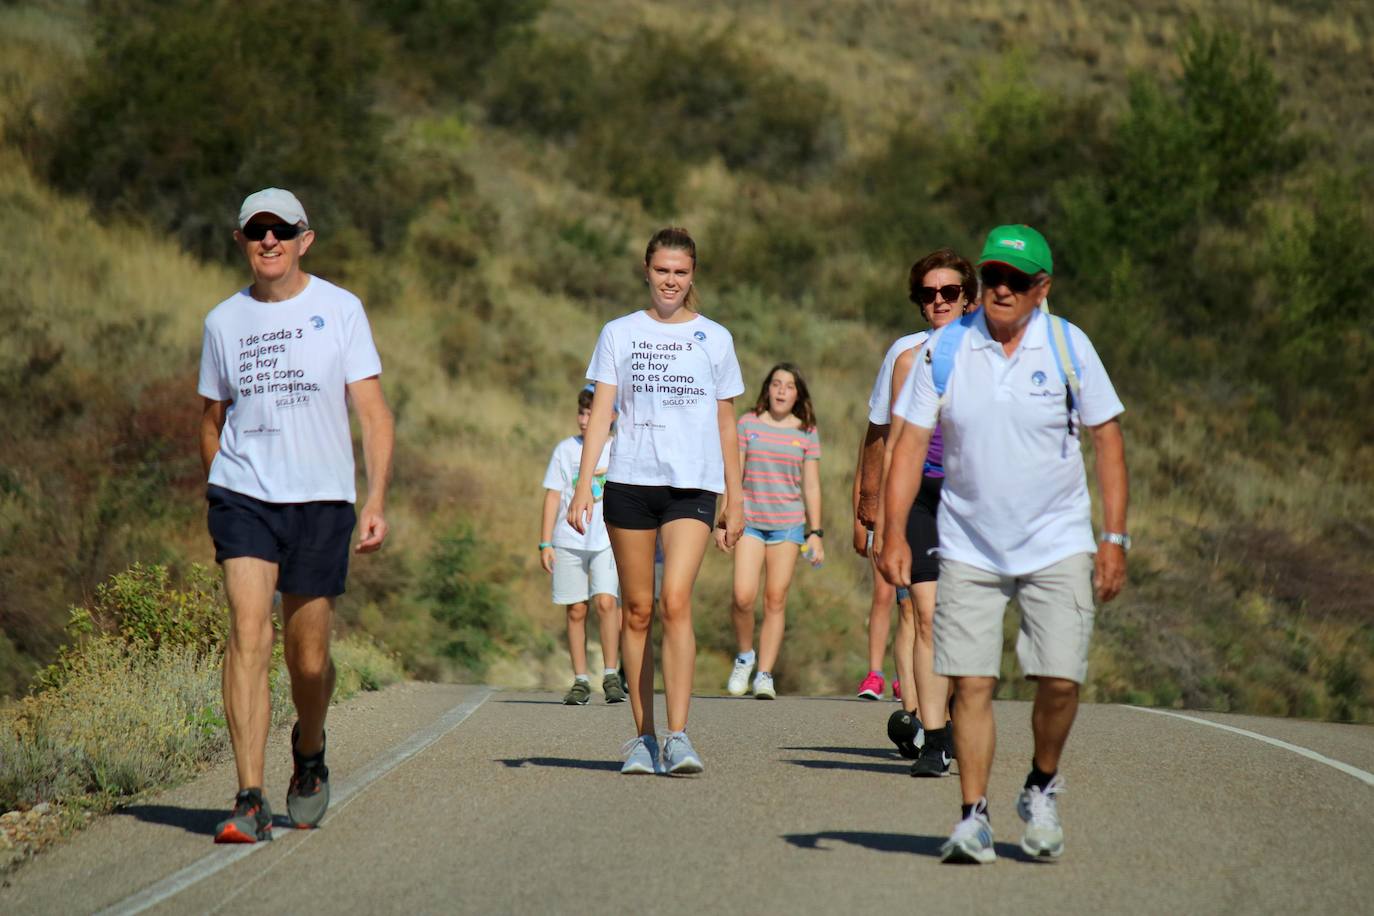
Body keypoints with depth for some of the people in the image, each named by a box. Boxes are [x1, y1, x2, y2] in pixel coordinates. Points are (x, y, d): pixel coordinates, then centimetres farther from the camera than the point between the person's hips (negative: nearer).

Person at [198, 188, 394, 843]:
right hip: (243, 494, 1)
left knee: (308, 657, 5)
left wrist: (375, 501, -10)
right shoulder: (224, 321, 9)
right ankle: (248, 801, -17)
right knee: (247, 634, -16)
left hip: (321, 499, -1)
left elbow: (373, 413, 0)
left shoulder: (340, 309, 2)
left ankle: (308, 753, 37)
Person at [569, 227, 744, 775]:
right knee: (637, 610, 3)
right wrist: (583, 484, -8)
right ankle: (643, 736, 12)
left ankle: (678, 737, -19)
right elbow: (600, 412, 4)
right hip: (630, 480, 1)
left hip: (694, 485, -1)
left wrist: (735, 501, 13)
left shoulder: (714, 338, 11)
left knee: (675, 602, -16)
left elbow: (726, 426, 15)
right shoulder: (619, 334, 9)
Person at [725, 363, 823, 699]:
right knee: (743, 596, -12)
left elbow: (811, 486, 8)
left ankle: (765, 675, 4)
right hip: (750, 520, -1)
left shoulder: (806, 432, 5)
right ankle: (744, 656, 13)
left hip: (788, 524, 1)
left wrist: (815, 532, 4)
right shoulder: (748, 424, 4)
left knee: (776, 599, -1)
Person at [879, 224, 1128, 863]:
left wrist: (1114, 538, -3)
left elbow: (1108, 438, 2)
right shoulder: (945, 349, -3)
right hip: (969, 546, 0)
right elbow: (911, 442, -1)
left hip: (1057, 544, 0)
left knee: (1060, 679, -8)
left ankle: (1042, 789, 18)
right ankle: (973, 818, 3)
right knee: (971, 683, -6)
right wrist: (894, 532, -10)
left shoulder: (1068, 346, -4)